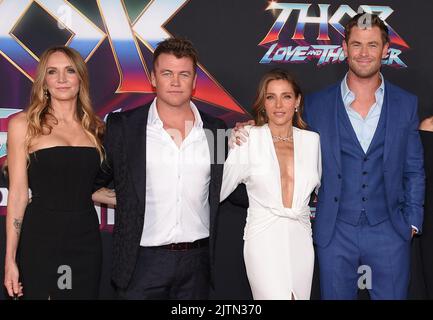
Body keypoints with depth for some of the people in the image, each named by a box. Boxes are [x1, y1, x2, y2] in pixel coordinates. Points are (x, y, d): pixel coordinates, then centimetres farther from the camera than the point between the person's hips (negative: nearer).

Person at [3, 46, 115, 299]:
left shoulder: (96, 128, 9)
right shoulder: (24, 124, -1)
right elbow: (18, 194, -4)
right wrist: (10, 258, -6)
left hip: (86, 239, 3)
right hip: (40, 239, -3)